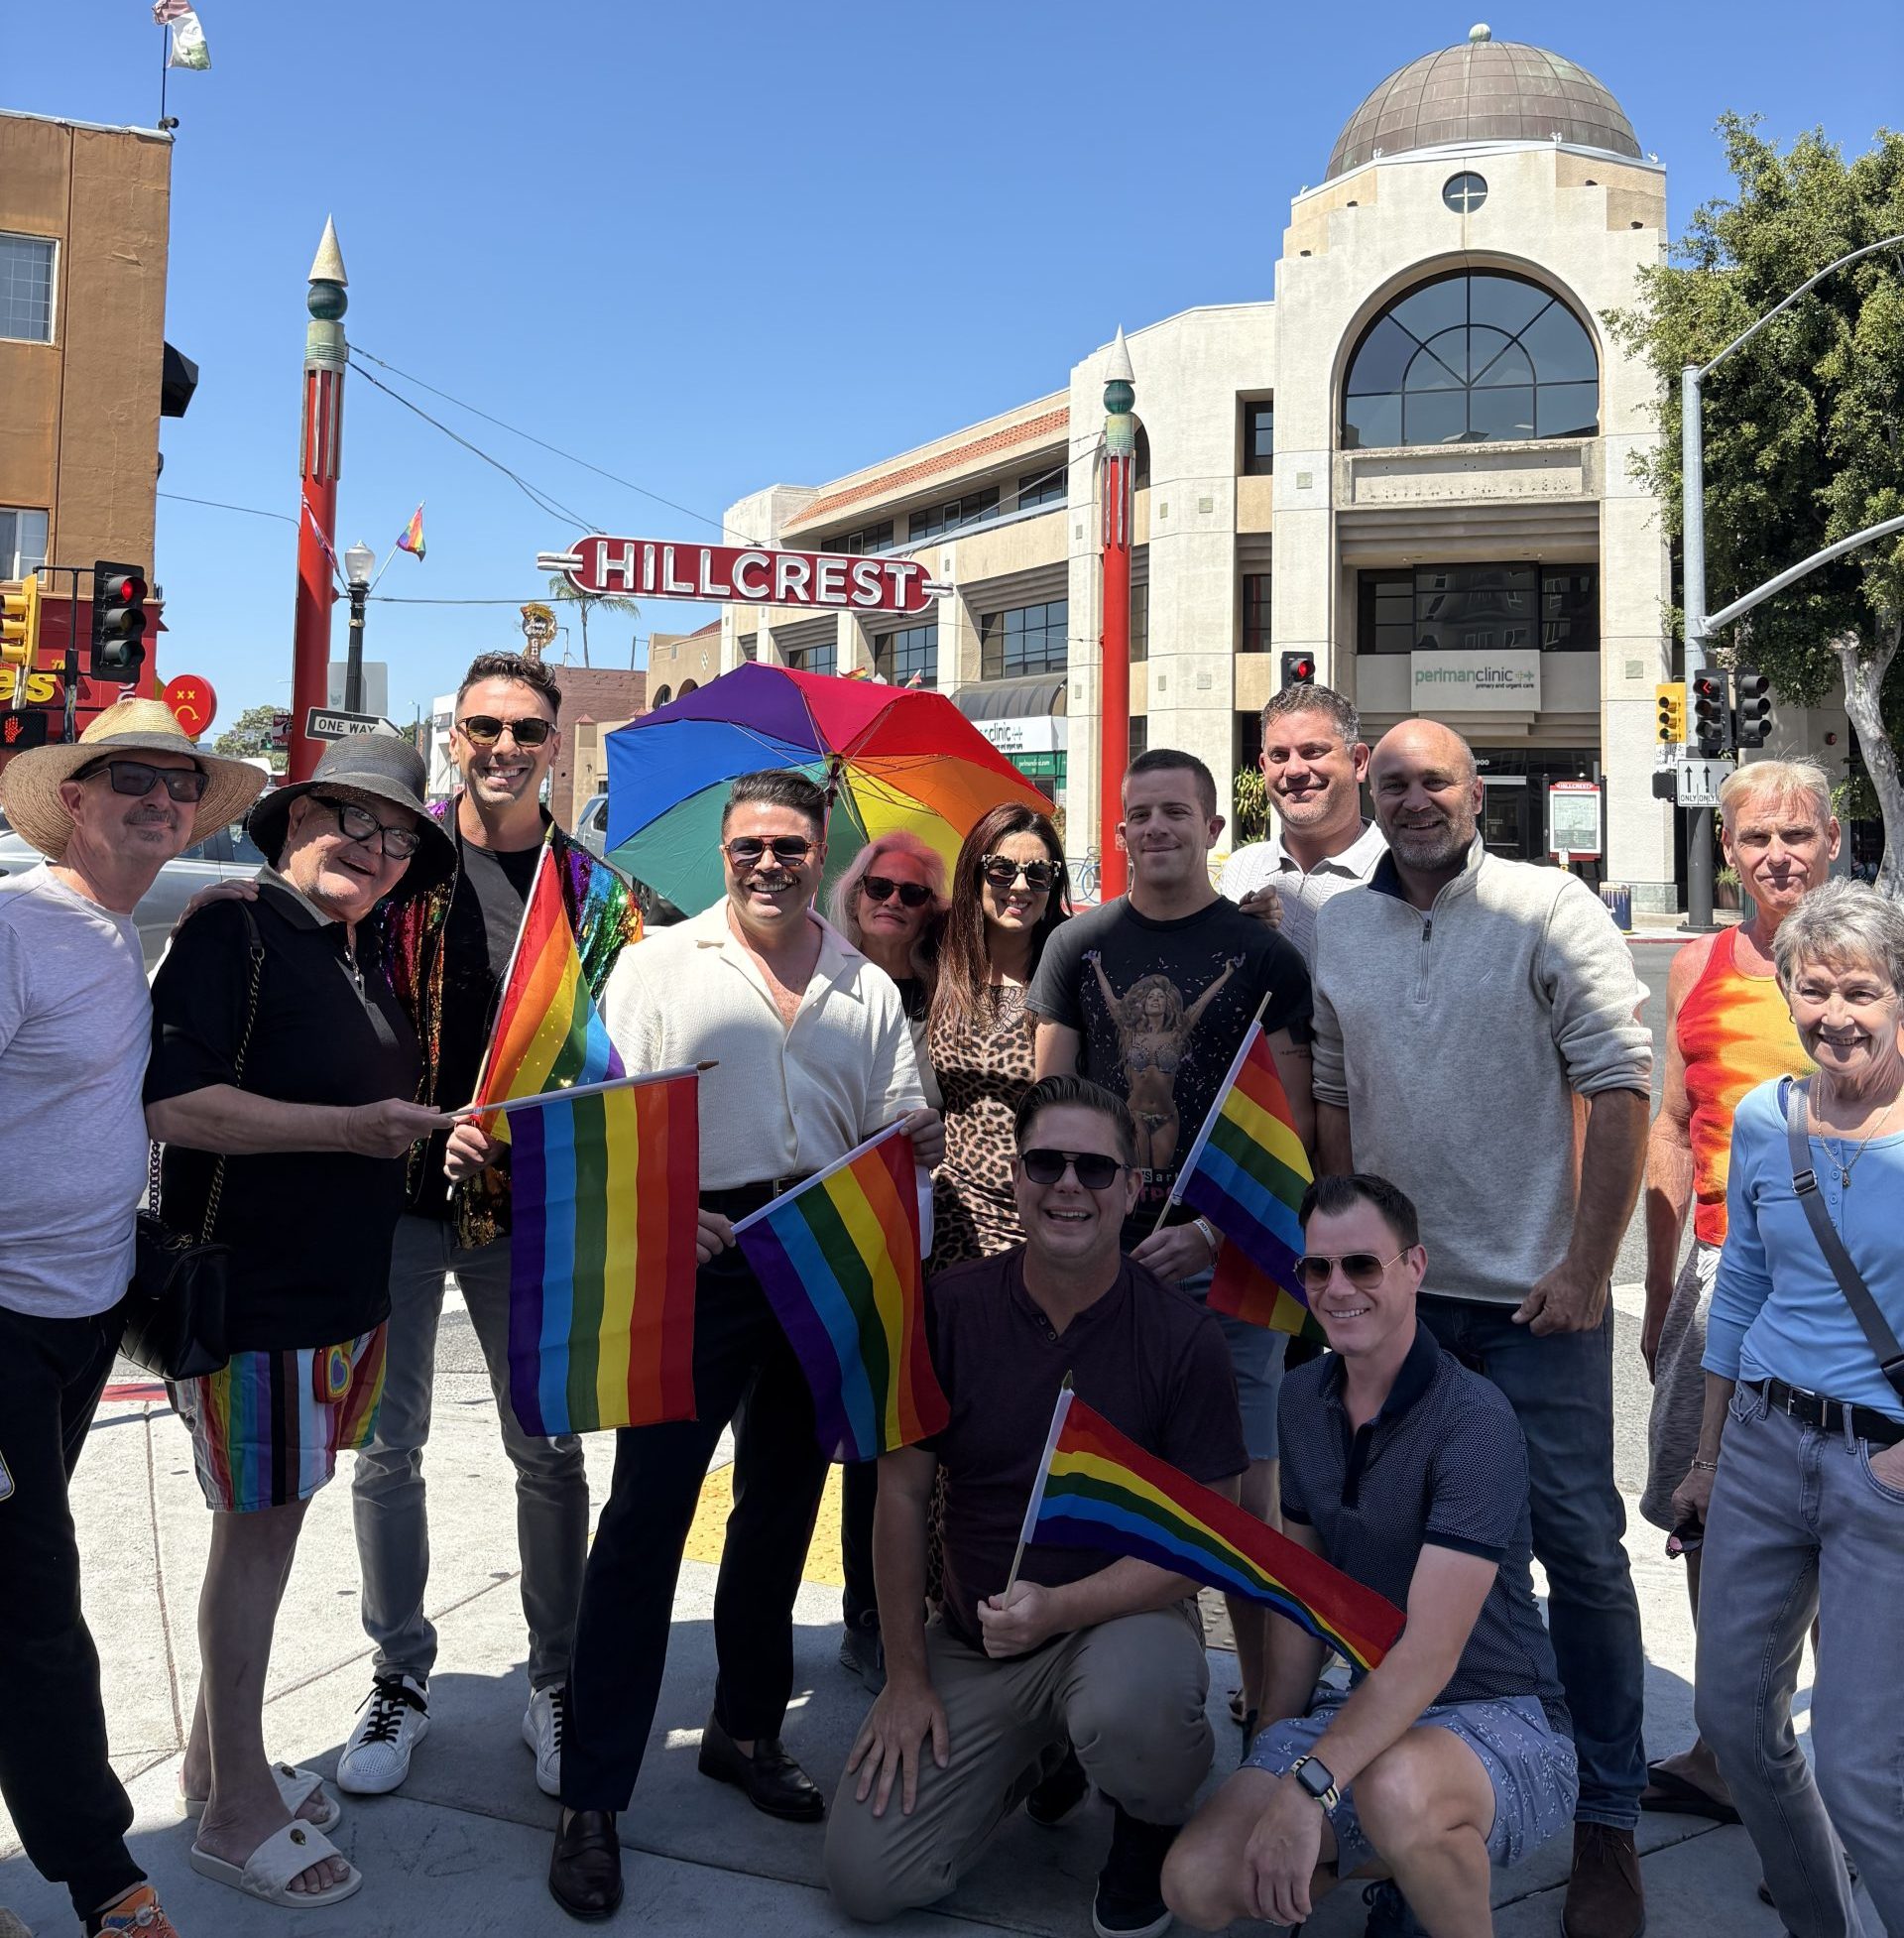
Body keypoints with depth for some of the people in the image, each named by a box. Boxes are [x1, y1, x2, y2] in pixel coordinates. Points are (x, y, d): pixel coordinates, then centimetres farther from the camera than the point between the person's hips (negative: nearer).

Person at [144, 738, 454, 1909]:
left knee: (272, 1523, 17)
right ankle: (236, 1811, 17)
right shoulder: (235, 930, -12)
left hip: (345, 1291, 8)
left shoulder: (366, 956, 14)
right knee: (258, 1530, 2)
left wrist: (425, 1135, 9)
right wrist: (348, 1127, -24)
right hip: (256, 1293, -8)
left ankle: (216, 1758, 33)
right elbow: (169, 1104, -21)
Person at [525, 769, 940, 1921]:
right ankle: (594, 1799, 6)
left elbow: (895, 1133, 12)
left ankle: (747, 1732, 32)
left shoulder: (868, 990, 12)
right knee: (647, 1515, -4)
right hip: (698, 1262, -4)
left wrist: (919, 1142, -10)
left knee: (783, 1506, 15)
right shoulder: (660, 966, 2)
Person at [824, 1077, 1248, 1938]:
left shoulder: (1182, 1336, -12)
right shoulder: (950, 1309, -8)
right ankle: (1034, 1750, 22)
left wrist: (1060, 1607, -23)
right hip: (973, 1639, 3)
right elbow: (902, 1490, -1)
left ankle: (1152, 1827, 1)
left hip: (1125, 1616, -3)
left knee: (1129, 1712, -38)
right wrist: (906, 1674, 0)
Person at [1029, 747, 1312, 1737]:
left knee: (1244, 1486, 1)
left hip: (1226, 1259, -2)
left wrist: (1217, 1231, -12)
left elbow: (1293, 1124, -1)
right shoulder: (1077, 947, 9)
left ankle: (1265, 1707, 16)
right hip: (1101, 1258, 3)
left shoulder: (1265, 956, 2)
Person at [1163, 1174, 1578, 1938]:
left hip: (1499, 1720, -6)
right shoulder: (1300, 1401, 3)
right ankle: (1404, 1861, 13)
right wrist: (1273, 1750, 6)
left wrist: (1309, 1786, -30)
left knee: (1396, 1787, -40)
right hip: (1369, 1706, 7)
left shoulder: (1472, 1420, -20)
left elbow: (1431, 1652, -25)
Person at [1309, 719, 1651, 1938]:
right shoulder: (1339, 930, 7)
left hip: (1537, 1291, -4)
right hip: (1399, 1289, 4)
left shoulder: (1550, 909, -6)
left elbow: (1621, 1084, -9)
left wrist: (1587, 1268, -12)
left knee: (1578, 1542, 2)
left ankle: (1609, 1818, 19)